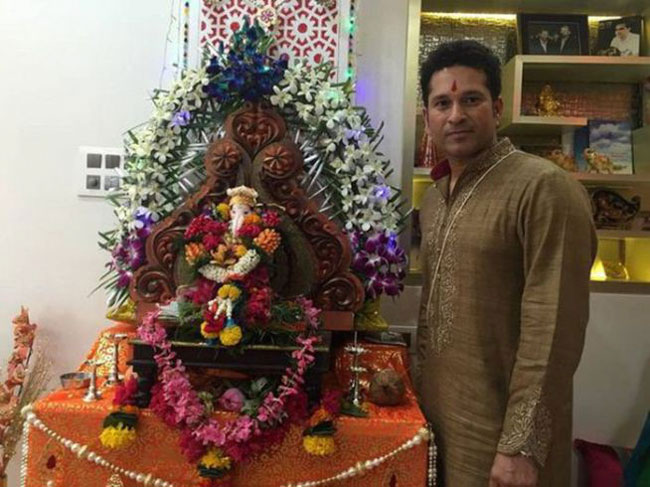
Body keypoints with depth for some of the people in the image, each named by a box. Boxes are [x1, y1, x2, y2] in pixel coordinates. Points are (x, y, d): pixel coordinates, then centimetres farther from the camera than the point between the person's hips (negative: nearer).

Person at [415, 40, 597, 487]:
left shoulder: (546, 189, -17)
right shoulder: (433, 198, 7)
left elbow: (554, 331, -20)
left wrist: (522, 447, -19)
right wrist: (420, 384, 13)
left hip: (499, 430, -7)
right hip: (436, 416, 7)